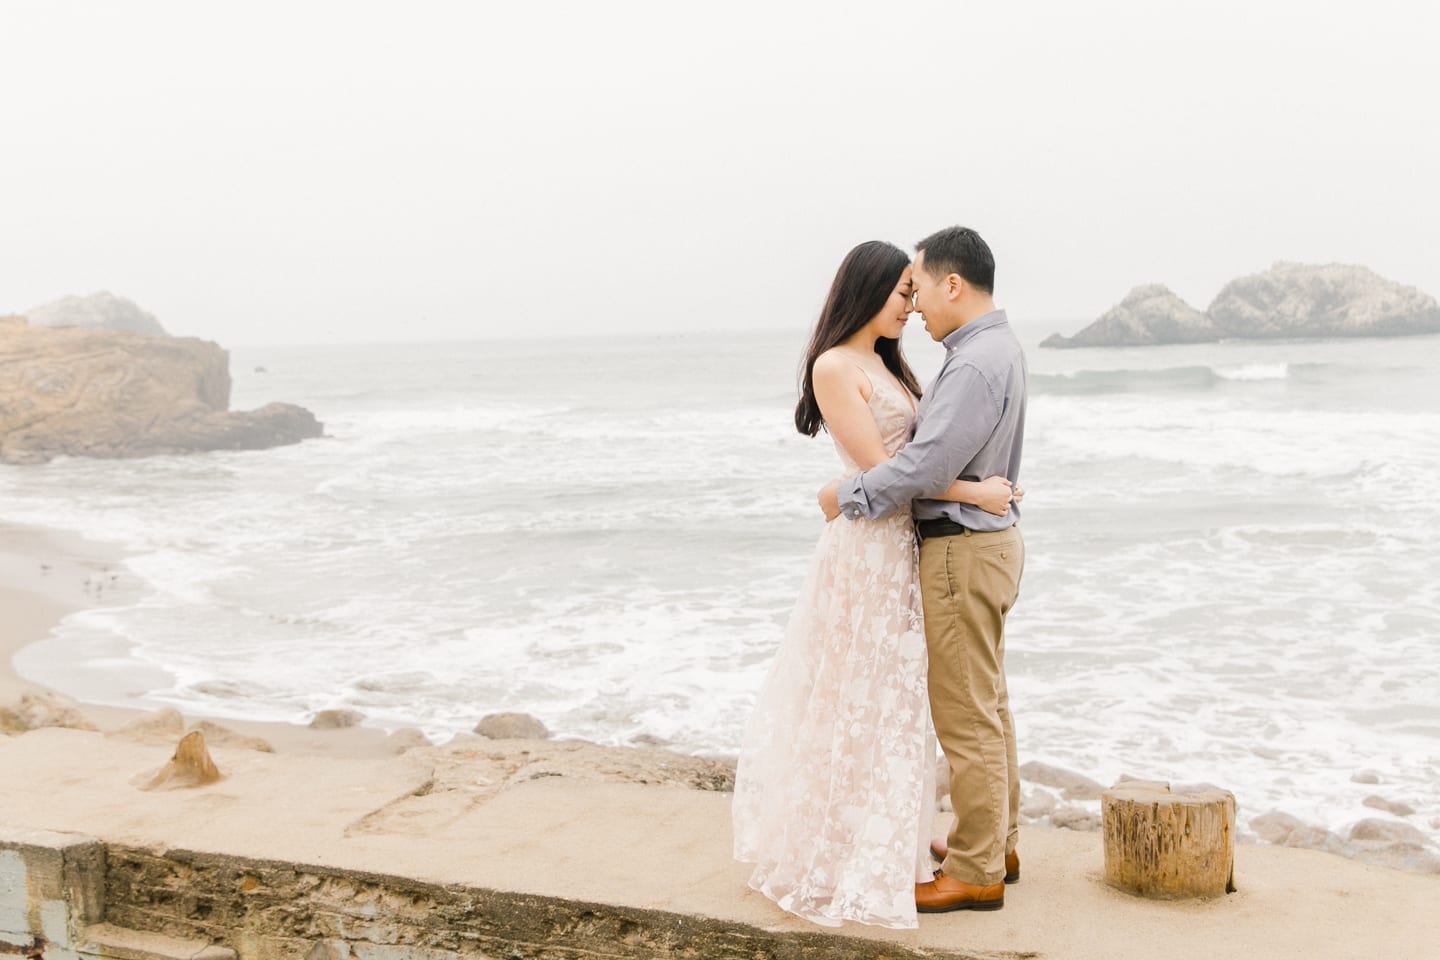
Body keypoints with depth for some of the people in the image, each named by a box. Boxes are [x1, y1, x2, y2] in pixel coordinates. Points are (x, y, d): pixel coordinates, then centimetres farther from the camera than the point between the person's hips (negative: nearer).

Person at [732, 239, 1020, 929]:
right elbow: (878, 467, -16)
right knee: (860, 704, 1)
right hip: (867, 548, -9)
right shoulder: (835, 366, -13)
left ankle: (881, 847, 29)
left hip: (899, 546, 9)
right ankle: (847, 862, 14)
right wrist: (974, 493, -16)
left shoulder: (884, 365, 15)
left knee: (888, 702, 16)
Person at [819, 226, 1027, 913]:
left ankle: (975, 873, 9)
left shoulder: (976, 364, -22)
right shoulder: (997, 348, 11)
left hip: (961, 549, -11)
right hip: (986, 539, 11)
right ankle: (996, 844, 32)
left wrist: (848, 495, -14)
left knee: (965, 717, -1)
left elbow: (926, 467, -27)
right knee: (988, 706, 19)